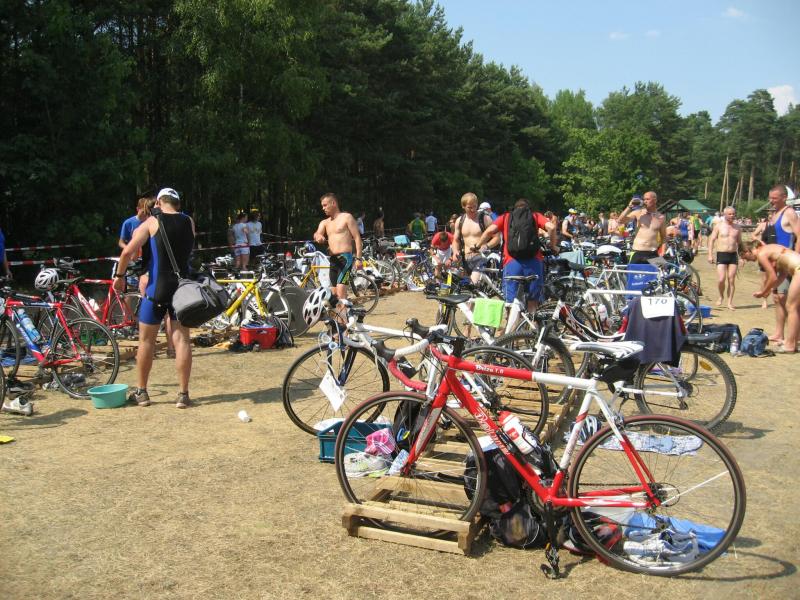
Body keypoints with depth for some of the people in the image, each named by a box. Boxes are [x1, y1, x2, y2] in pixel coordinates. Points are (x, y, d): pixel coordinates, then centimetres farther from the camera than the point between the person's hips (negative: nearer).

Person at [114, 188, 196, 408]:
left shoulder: (152, 222, -5)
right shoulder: (189, 222, 6)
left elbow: (128, 251, -12)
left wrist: (119, 276, 1)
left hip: (157, 288, -3)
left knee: (146, 340, 10)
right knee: (182, 339, 3)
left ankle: (141, 392, 18)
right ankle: (183, 394, 3)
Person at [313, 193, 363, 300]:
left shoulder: (346, 217, 1)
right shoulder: (324, 223, 18)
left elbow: (357, 237, -4)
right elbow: (317, 234, 0)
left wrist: (358, 258, -13)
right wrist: (318, 236, -26)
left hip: (345, 258, -7)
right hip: (333, 259, 7)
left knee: (341, 289, -20)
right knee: (334, 292, 8)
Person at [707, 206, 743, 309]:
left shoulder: (737, 228, 11)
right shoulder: (719, 226, 2)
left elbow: (739, 243, 17)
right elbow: (711, 240, 1)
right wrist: (710, 255, -7)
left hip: (733, 255, 3)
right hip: (721, 254, -3)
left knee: (731, 280, 0)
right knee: (721, 279, -12)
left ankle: (730, 302, 7)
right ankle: (721, 296, 16)